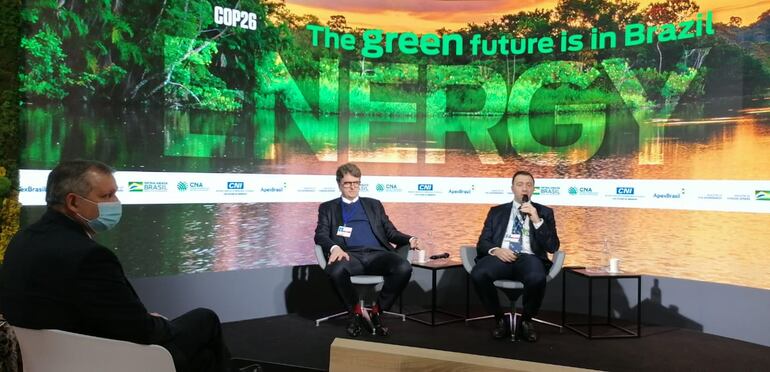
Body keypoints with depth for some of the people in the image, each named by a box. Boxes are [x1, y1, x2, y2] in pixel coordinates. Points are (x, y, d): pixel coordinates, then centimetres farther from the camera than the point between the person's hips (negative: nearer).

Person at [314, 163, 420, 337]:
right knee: (336, 270, -38)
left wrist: (409, 239, 0)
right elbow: (321, 234, 5)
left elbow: (391, 232, 22)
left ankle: (376, 311, -9)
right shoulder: (328, 207, 20)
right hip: (350, 255, -2)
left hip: (377, 254, 2)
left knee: (404, 268, -29)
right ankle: (356, 312, -11)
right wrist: (335, 248, -18)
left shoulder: (374, 204, 27)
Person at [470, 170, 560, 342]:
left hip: (528, 258, -1)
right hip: (501, 257, 1)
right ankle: (500, 319, -7)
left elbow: (553, 247, 6)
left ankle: (526, 321, -7)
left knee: (537, 278, -38)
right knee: (478, 274, -34)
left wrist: (537, 221, -7)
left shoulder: (544, 212, 18)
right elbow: (482, 242, 13)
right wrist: (495, 250, -10)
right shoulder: (497, 211, 20)